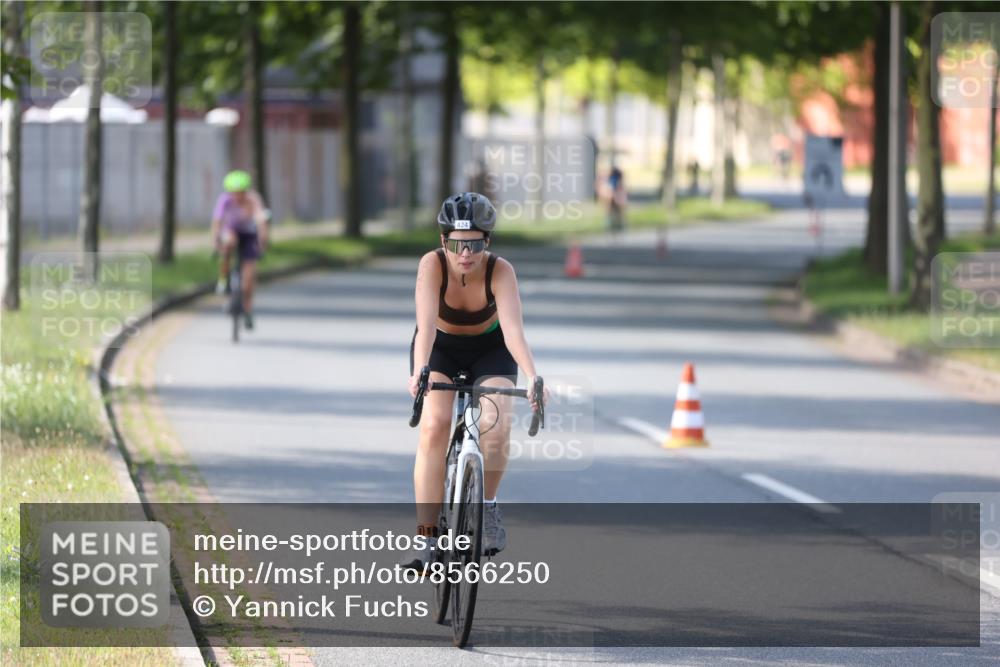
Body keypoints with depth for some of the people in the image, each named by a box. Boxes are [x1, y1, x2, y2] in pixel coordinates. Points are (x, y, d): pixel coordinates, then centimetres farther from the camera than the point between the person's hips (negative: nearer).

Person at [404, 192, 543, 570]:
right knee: (434, 426, -25)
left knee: (495, 426, -26)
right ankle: (426, 537, -25)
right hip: (440, 349, 0)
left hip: (489, 351, 0)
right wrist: (419, 371, -56)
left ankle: (487, 506, 3)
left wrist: (533, 378, -53)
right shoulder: (432, 265, -28)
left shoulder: (500, 271, -28)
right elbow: (426, 324, -40)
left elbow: (513, 329, -38)